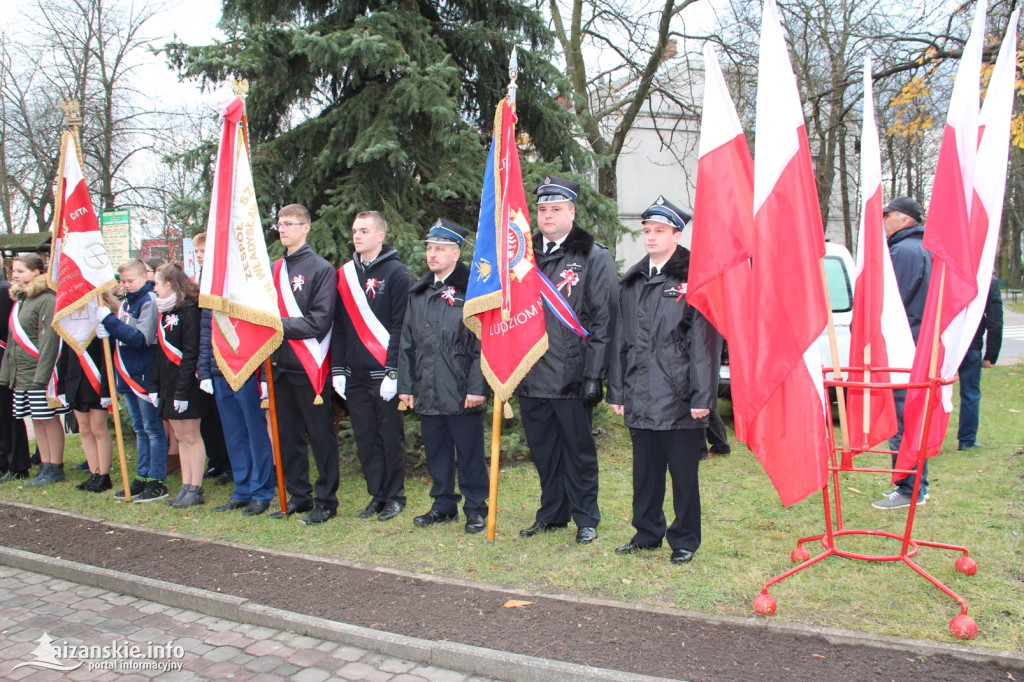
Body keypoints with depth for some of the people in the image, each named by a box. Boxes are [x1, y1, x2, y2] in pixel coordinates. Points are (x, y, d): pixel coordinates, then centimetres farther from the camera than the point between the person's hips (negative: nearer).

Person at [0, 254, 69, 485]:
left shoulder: (47, 300, -12)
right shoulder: (19, 299, 15)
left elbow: (49, 340, -17)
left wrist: (42, 375, -21)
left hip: (42, 375, -9)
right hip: (21, 375, 9)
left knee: (50, 420, 0)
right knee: (37, 422, 12)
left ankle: (56, 469, 9)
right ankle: (45, 466, 20)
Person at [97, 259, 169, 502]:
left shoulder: (149, 301, -11)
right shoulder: (125, 303, 13)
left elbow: (141, 338, -20)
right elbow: (121, 336, 17)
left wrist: (109, 320, -20)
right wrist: (107, 331, -4)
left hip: (145, 374, -8)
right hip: (128, 374, 8)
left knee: (152, 429, -1)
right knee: (139, 429, 14)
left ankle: (157, 481, 4)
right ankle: (141, 478, 21)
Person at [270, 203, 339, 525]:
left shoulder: (321, 269, -6)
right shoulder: (275, 269, 13)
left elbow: (319, 322, -13)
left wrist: (280, 325, -19)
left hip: (309, 367, -6)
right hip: (281, 366, 6)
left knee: (321, 436, 2)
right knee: (288, 435, 12)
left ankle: (326, 501, 11)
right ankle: (298, 496, 24)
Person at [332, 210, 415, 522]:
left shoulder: (397, 273, -4)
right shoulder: (345, 274, 13)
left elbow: (401, 327, -10)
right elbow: (339, 326, 13)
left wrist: (393, 372, -16)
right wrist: (337, 369, 6)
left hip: (385, 375, -5)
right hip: (355, 376, 5)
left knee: (391, 437, 4)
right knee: (365, 438, 9)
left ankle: (395, 496, 17)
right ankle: (377, 495, 21)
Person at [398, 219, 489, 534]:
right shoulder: (418, 293, 13)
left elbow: (482, 344, -11)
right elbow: (407, 343, 14)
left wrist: (477, 387, -15)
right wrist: (405, 385, 9)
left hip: (462, 392, -6)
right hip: (427, 392, 6)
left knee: (470, 454, 5)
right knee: (436, 452, 15)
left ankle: (475, 509, 18)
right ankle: (443, 505, 28)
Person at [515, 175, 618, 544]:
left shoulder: (593, 257, -2)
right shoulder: (526, 254, 14)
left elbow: (604, 319, -7)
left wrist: (594, 375, -13)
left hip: (570, 376, -5)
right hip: (531, 374, 5)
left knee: (579, 450, 6)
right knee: (543, 451, 14)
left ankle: (586, 518, 20)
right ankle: (551, 514, 28)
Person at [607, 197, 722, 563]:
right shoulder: (632, 282, 13)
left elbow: (704, 343, -9)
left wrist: (702, 396, -13)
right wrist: (617, 391, 11)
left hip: (678, 397, -5)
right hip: (640, 397, 5)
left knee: (683, 472, 6)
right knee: (645, 471, 15)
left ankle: (684, 540, 21)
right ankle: (647, 533, 30)